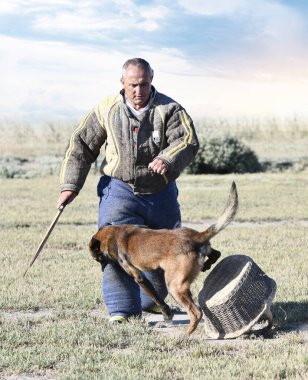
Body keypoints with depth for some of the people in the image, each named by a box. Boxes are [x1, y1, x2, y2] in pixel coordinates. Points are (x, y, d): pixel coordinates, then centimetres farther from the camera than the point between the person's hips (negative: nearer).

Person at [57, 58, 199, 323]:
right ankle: (121, 310, -11)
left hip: (160, 194, 1)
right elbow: (82, 146, 4)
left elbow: (188, 140, -23)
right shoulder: (107, 110, -2)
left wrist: (168, 159, -45)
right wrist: (70, 186, -3)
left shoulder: (169, 109, -8)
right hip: (120, 189, -1)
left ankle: (151, 303, 34)